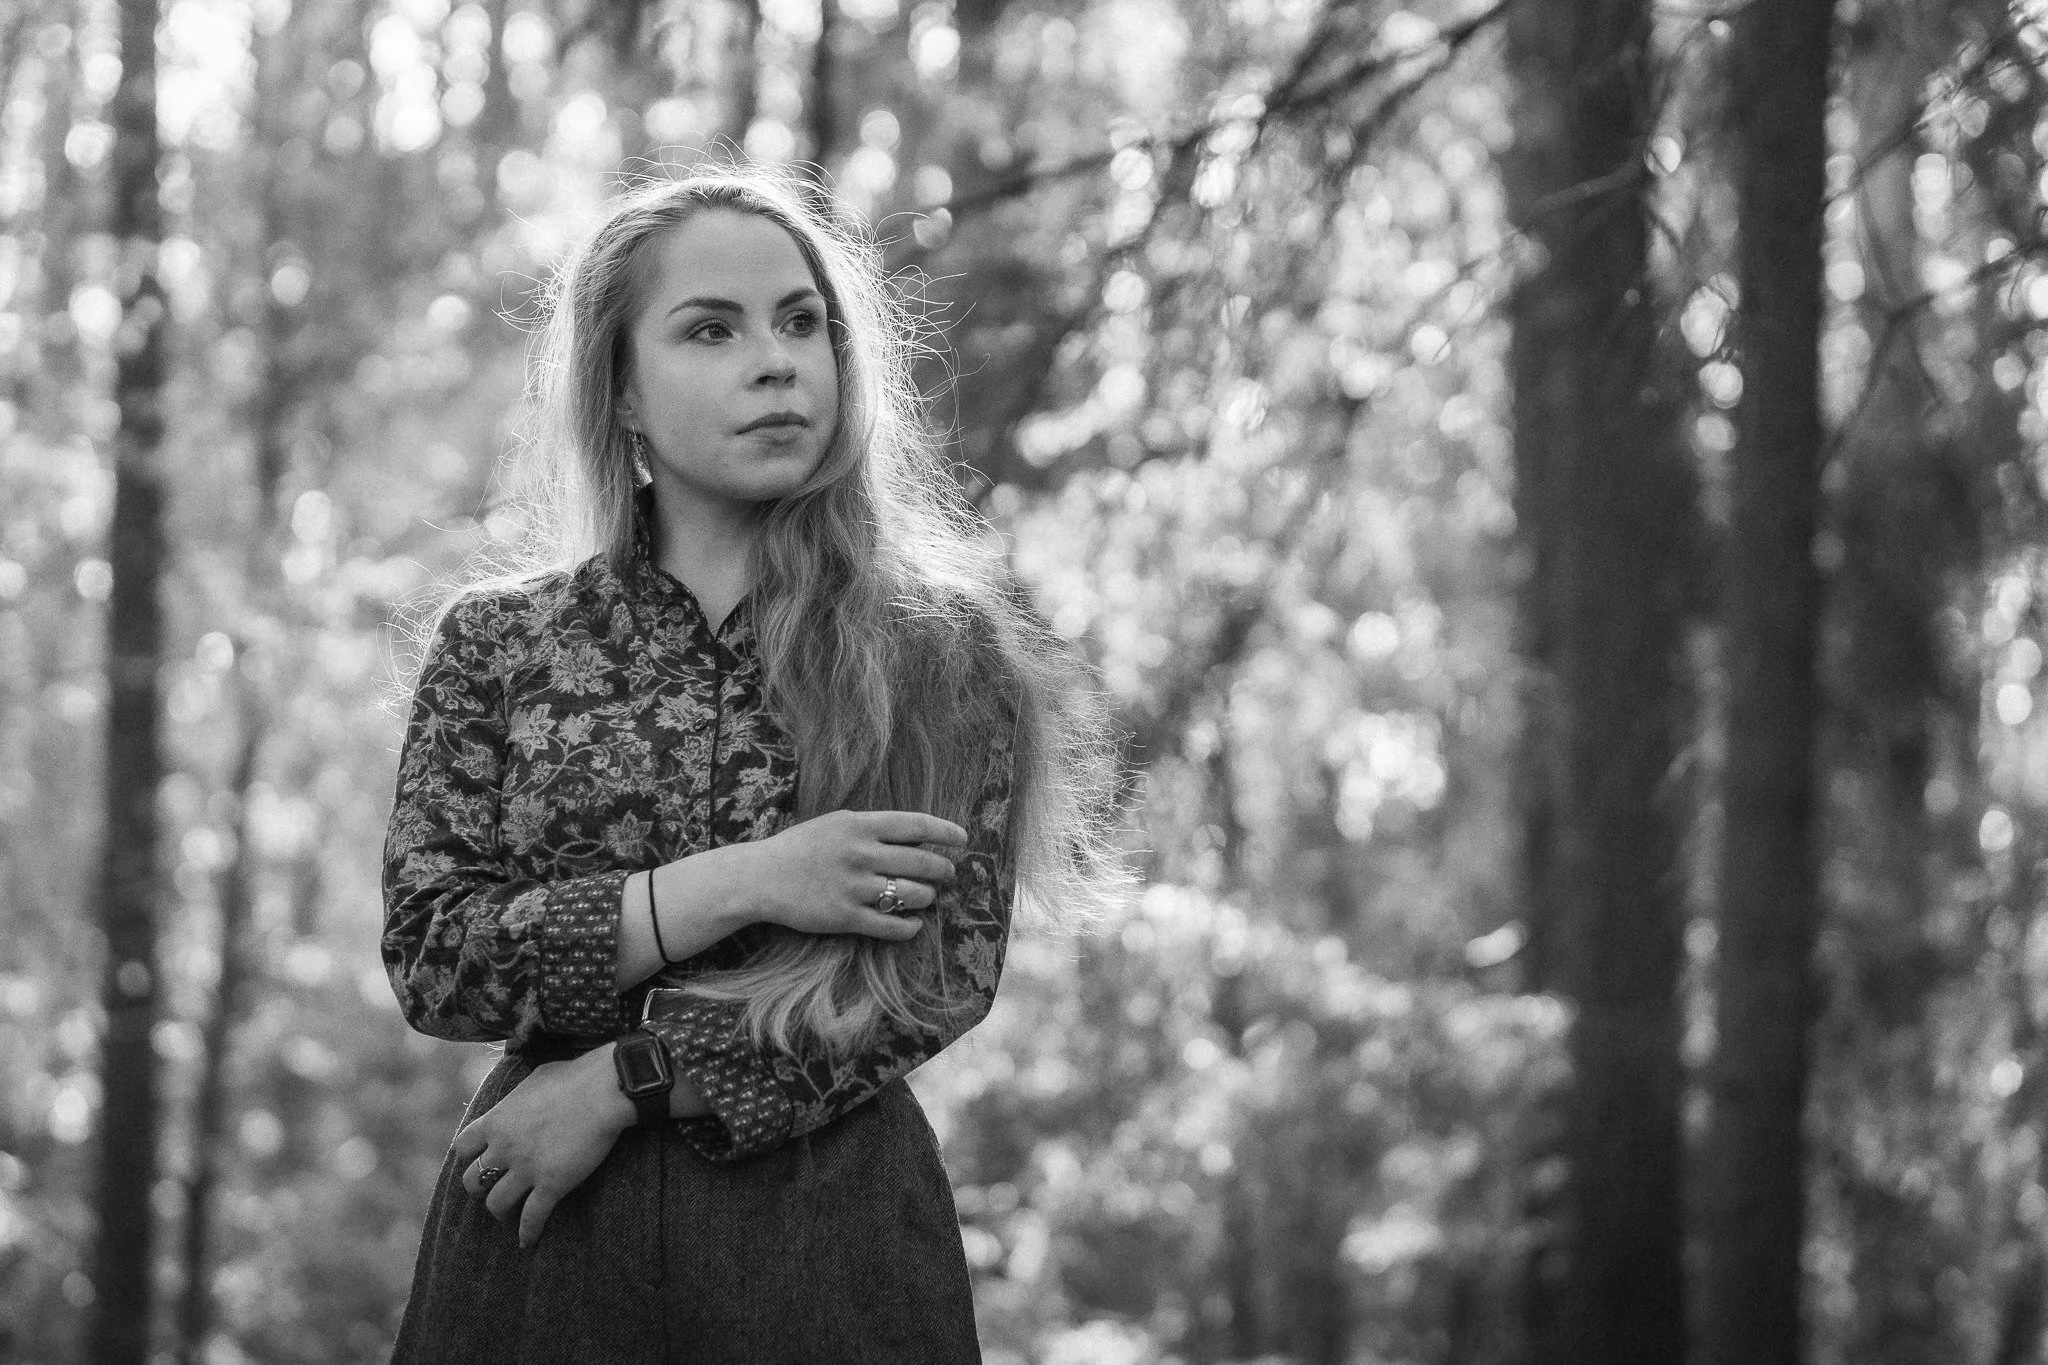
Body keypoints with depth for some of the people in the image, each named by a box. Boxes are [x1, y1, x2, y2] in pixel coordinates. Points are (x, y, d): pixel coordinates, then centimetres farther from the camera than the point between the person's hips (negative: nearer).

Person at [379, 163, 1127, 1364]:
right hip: (545, 1232, 1)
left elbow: (941, 976, -7)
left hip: (835, 1226, -1)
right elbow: (431, 960, -4)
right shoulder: (495, 642, 4)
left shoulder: (936, 648, 1)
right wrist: (735, 886, -15)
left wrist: (622, 1085, -14)